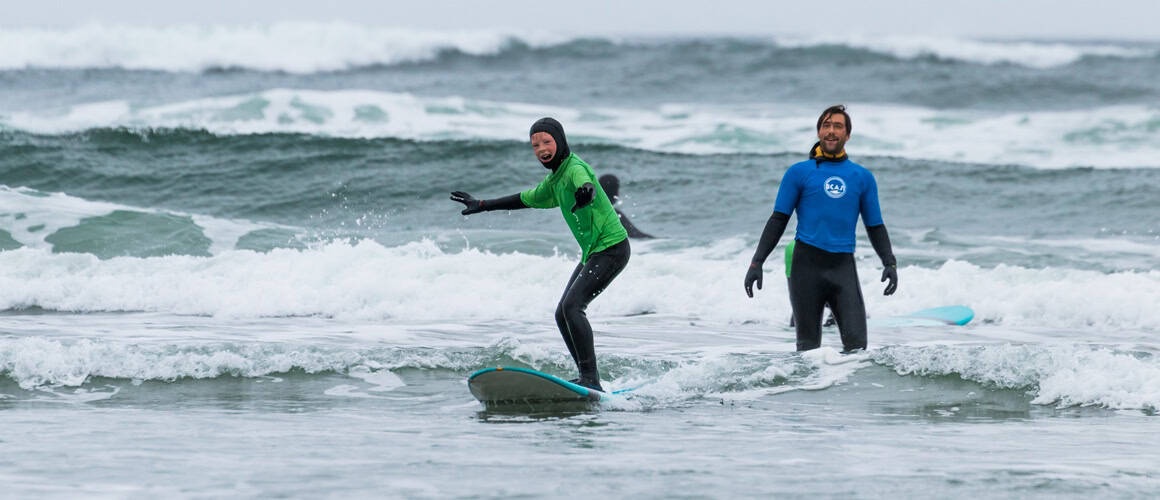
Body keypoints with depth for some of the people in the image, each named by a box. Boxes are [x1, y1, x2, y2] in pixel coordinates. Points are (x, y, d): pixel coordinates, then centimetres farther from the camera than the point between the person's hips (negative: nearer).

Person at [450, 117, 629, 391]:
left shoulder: (576, 168, -16)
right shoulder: (554, 179, 14)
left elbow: (587, 186, -39)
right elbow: (527, 200, 31)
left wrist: (586, 194, -64)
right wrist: (482, 205, 35)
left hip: (612, 248, -10)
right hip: (592, 253, 10)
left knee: (571, 306, -22)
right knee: (563, 314, 5)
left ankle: (591, 378, -25)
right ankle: (589, 378, 6)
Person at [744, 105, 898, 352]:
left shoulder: (863, 177, 13)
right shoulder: (799, 172, 7)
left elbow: (875, 226, 16)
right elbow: (778, 220, 8)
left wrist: (889, 263, 0)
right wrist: (757, 262, -1)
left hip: (843, 267, 1)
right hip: (807, 265, -1)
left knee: (856, 344, -13)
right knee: (809, 347, -1)